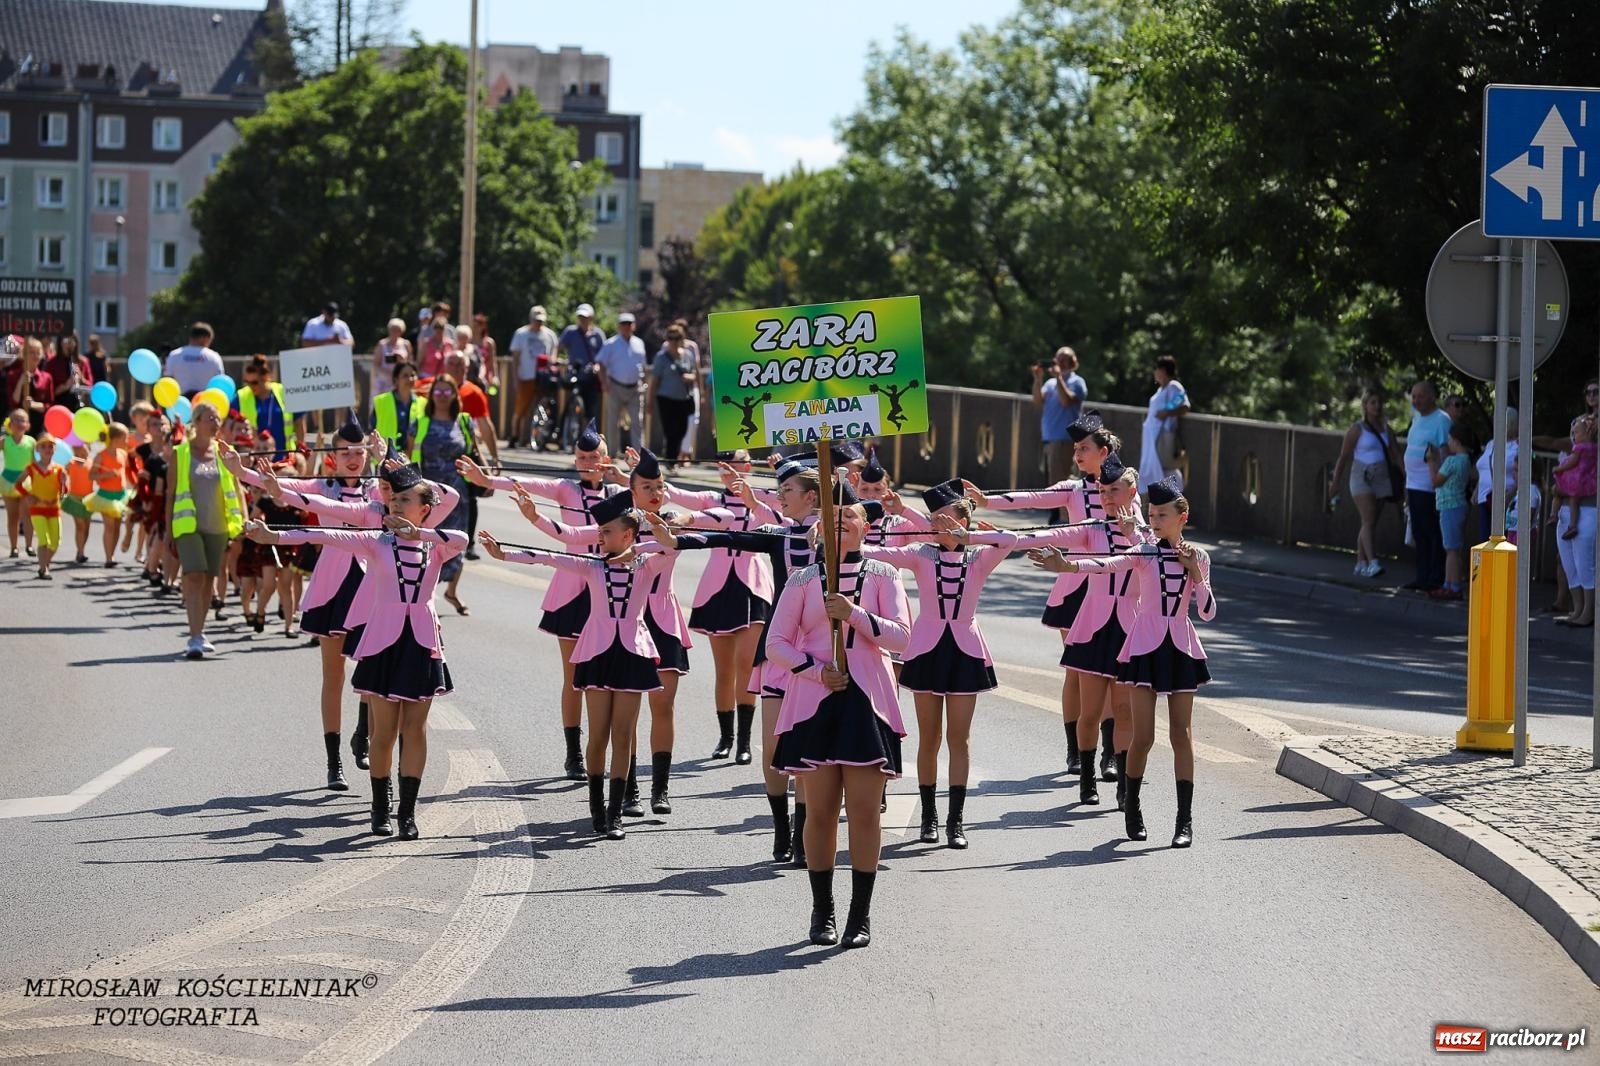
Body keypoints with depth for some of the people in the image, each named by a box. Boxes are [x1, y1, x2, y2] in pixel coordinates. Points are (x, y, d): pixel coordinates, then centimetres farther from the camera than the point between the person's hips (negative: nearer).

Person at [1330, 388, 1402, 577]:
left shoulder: (1386, 430, 11)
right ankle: (1372, 563, -27)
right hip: (1362, 477, -5)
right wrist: (1335, 486, 0)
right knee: (1369, 521, -17)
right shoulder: (1357, 430, -2)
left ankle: (1360, 564, 12)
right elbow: (1343, 458, 1)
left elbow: (1396, 456, 10)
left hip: (1381, 479, 5)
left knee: (1369, 524, 5)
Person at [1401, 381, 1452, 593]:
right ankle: (1423, 577, 17)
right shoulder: (1417, 419, 16)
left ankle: (1435, 580, -3)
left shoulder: (1441, 420, -11)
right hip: (1414, 486, 9)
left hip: (1430, 488, -9)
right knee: (1419, 535, 12)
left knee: (1434, 535, -5)